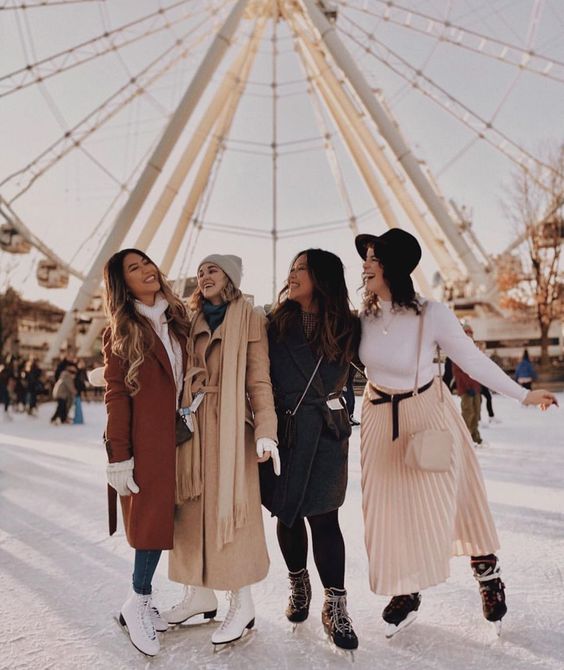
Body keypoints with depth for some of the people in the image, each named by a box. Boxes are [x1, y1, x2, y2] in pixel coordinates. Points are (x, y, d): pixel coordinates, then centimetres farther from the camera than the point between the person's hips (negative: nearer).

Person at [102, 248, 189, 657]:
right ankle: (137, 604, 17)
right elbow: (116, 395, -7)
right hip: (145, 441, -5)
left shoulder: (178, 318, 11)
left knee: (163, 518, 9)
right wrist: (119, 456, -12)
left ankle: (142, 602, 25)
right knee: (152, 519, -2)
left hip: (177, 436, 5)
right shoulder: (121, 332, -2)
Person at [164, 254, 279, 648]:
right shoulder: (192, 322, 15)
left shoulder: (250, 320, 0)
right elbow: (178, 375, 15)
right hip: (192, 424, 5)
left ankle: (243, 605, 11)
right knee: (193, 510, 9)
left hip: (230, 425, -5)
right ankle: (200, 594, 23)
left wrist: (265, 430, -17)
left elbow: (259, 380, -7)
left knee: (228, 509, -2)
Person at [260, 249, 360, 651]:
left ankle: (335, 607, 12)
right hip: (282, 430, 2)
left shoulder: (346, 328, 1)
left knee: (323, 516, -2)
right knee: (287, 513, 11)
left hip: (326, 432, -1)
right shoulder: (277, 322, 2)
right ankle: (298, 585, 35)